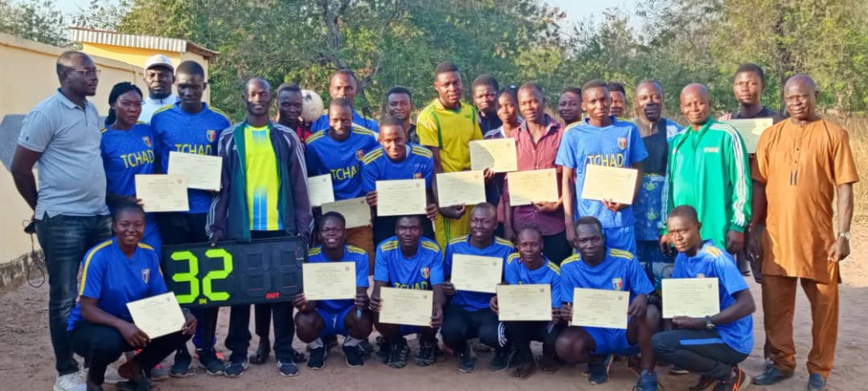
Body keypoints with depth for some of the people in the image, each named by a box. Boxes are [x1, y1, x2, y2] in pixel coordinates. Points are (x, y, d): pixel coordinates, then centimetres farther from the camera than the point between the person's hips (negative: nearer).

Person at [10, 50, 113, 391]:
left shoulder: (92, 110, 11)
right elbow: (19, 168, -8)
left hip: (99, 216, 7)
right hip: (62, 221, -7)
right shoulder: (46, 113, -11)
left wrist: (101, 205, 14)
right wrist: (44, 208, 2)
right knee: (65, 298, 2)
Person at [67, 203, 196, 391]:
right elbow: (87, 309, -23)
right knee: (108, 341, -39)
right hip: (89, 326, -5)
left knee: (182, 327, -15)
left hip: (133, 324, 5)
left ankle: (134, 368, 7)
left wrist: (183, 316, -21)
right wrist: (122, 325, -40)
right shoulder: (98, 256, -20)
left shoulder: (150, 255, -3)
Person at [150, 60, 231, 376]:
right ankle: (180, 351, 16)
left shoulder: (219, 122, 5)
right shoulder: (160, 120, 3)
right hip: (172, 212, 0)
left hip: (208, 211, 1)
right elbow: (154, 164, 6)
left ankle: (206, 348, 18)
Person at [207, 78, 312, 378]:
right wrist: (217, 225, -3)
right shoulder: (229, 138, 6)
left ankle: (284, 352, 14)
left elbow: (299, 186, 5)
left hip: (280, 227, 0)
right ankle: (238, 353, 15)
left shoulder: (287, 137, 6)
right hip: (241, 227, 0)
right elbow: (221, 185, 4)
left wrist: (303, 226, -1)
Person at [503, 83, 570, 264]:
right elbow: (508, 183, 8)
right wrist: (508, 225, 3)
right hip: (522, 223, 2)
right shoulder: (512, 137, 7)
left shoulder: (562, 133, 0)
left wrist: (558, 204, -11)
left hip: (556, 223, -2)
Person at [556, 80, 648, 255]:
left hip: (621, 220, 1)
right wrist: (569, 224, -3)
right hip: (586, 221, -1)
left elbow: (637, 170, 9)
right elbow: (567, 179, 3)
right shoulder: (573, 135, 1)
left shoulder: (629, 130, 4)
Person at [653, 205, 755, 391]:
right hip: (710, 330, 9)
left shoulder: (716, 258, -21)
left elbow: (747, 304, -26)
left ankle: (729, 374, -4)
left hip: (732, 340, -9)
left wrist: (703, 322, -27)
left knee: (660, 343, -22)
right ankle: (713, 368, 8)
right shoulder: (682, 257, 5)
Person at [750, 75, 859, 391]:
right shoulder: (770, 135, 6)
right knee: (775, 305, 9)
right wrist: (753, 231, 5)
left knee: (824, 306, 6)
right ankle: (782, 362, 24)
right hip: (777, 236, 2)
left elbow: (844, 189, -3)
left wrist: (843, 235, -9)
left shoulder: (834, 135, -1)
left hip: (819, 237, -2)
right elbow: (759, 186, 8)